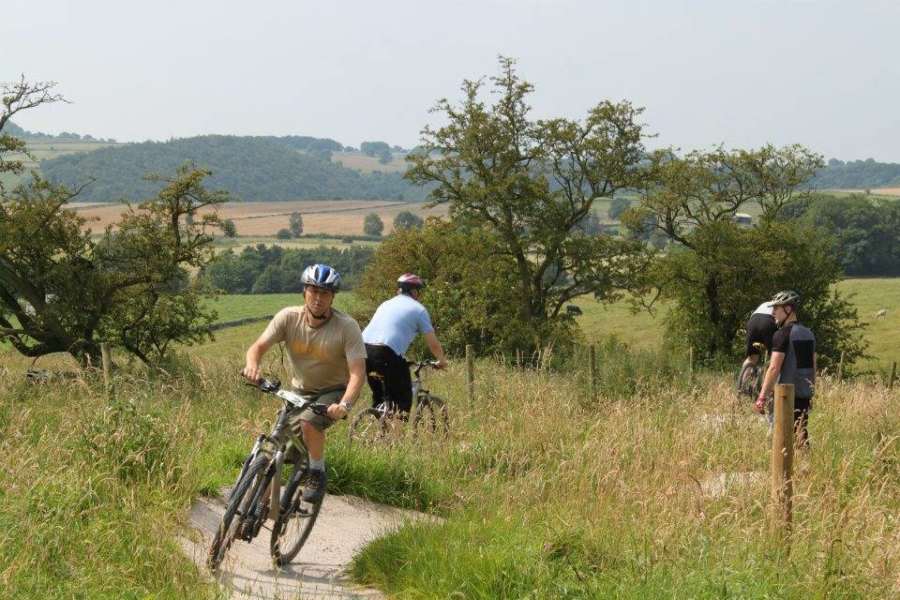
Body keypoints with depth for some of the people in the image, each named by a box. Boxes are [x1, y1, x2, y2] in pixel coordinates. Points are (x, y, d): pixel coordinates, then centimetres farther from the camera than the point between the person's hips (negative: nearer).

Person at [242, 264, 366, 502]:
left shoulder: (347, 327, -20)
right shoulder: (289, 317, -12)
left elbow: (357, 372, -25)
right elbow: (258, 346, -15)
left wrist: (344, 405, -43)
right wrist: (252, 365, -40)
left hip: (333, 391, -4)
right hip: (300, 391, 4)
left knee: (309, 422, -32)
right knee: (279, 443, -8)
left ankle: (317, 475, -9)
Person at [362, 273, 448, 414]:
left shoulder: (386, 304, 28)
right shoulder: (418, 309, 10)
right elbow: (433, 344, 11)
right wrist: (442, 360, 31)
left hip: (363, 348, 6)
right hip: (387, 354, -6)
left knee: (378, 397, 23)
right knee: (403, 398, 7)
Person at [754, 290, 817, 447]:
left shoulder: (783, 334, -11)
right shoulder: (808, 334, 13)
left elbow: (774, 368, -16)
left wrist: (762, 397, -14)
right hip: (805, 394, 8)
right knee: (802, 433, 11)